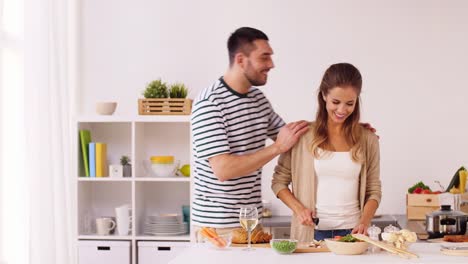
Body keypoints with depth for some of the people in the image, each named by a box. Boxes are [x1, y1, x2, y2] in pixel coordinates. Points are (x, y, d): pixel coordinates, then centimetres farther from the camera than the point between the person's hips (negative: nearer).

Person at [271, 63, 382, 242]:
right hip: (312, 233, -1)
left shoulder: (367, 139, 6)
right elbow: (279, 181, 6)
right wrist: (298, 208, -9)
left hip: (352, 232, 1)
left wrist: (364, 222, -8)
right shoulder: (303, 135, 0)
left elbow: (374, 190, 9)